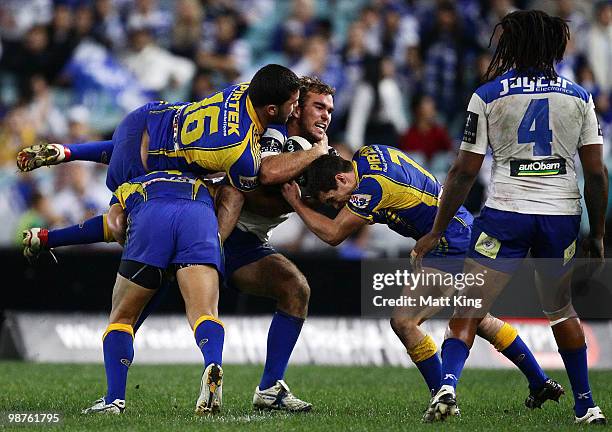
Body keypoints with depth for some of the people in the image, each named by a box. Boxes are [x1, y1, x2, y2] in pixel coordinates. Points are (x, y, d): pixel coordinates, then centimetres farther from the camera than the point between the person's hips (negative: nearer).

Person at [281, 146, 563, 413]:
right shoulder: (365, 154, 2)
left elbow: (334, 235, -18)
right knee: (476, 320, 25)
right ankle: (540, 384, 36)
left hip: (454, 246, -11)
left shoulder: (373, 185, -26)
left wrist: (295, 203, -8)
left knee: (404, 321, -15)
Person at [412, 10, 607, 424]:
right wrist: (597, 235, 12)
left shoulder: (488, 96, 0)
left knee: (468, 308, 1)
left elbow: (465, 171, -1)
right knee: (562, 309, 21)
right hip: (563, 214, 3)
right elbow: (596, 173, 4)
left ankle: (448, 385, -21)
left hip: (506, 212, -3)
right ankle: (587, 405, 22)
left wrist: (437, 231, 6)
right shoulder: (579, 97, 6)